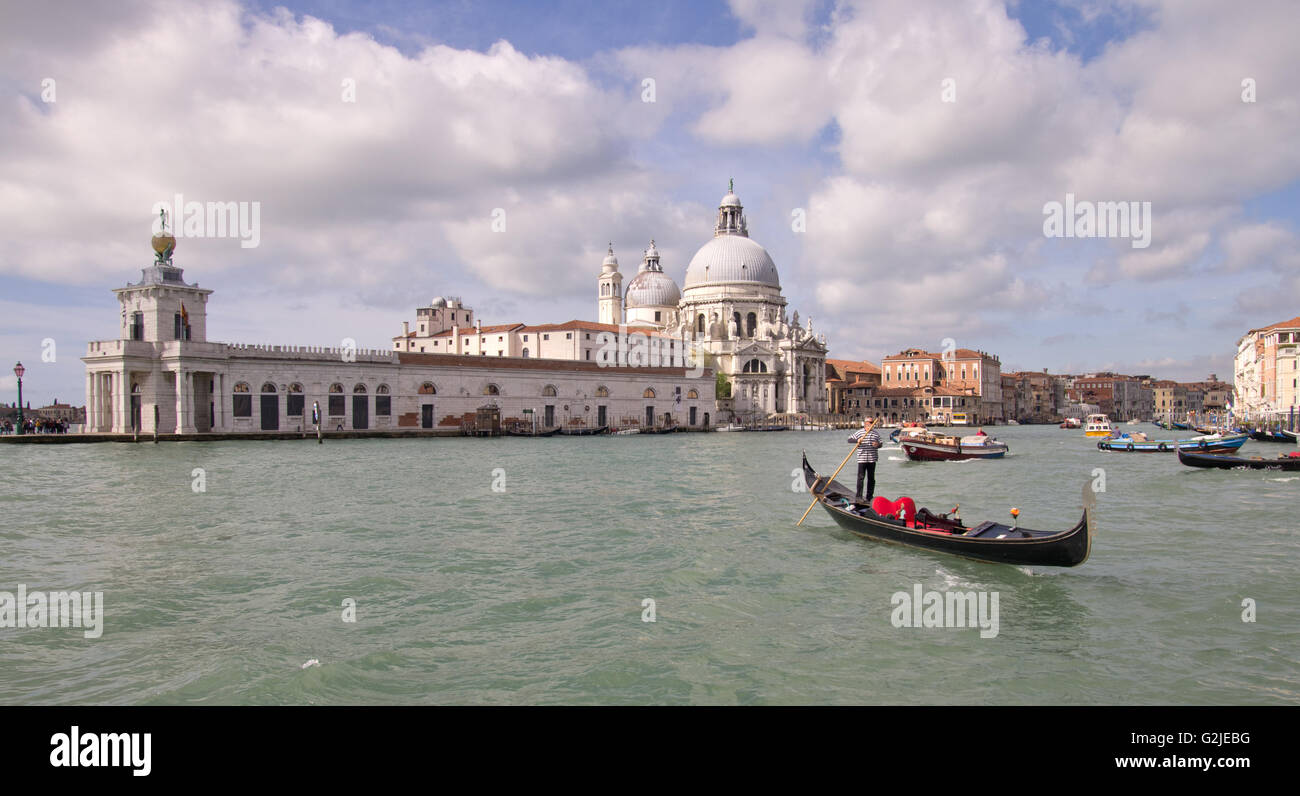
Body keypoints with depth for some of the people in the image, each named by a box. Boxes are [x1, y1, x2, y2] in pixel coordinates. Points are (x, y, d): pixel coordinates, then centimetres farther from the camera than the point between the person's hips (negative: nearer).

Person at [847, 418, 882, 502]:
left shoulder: (875, 433, 9)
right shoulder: (859, 433, 1)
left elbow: (880, 444, 14)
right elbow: (849, 439, -1)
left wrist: (877, 445, -10)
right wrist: (857, 440, -19)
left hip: (872, 460, 3)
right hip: (862, 459, -3)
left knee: (871, 478, 7)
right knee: (861, 477, -9)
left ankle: (869, 497, 14)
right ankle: (859, 495, -5)